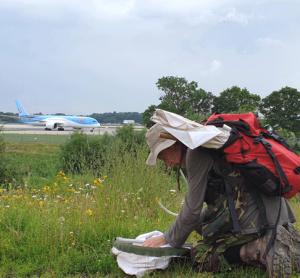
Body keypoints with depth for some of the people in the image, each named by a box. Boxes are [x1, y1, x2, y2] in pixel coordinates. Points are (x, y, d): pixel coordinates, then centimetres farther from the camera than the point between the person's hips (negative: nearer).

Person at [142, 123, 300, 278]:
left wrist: (167, 239, 5)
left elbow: (193, 209, -8)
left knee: (200, 256, -1)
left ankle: (255, 250, -17)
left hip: (252, 217, -9)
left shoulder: (196, 152, -9)